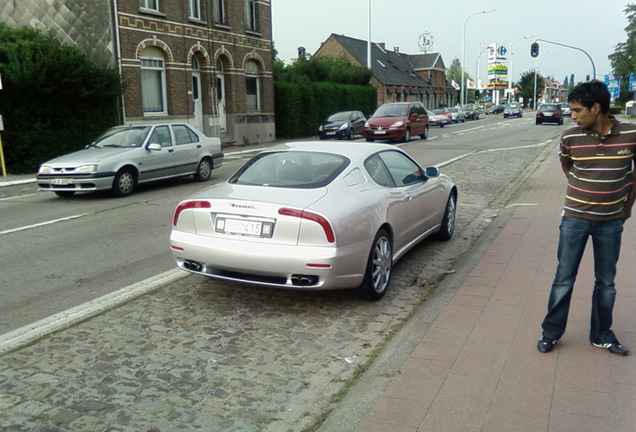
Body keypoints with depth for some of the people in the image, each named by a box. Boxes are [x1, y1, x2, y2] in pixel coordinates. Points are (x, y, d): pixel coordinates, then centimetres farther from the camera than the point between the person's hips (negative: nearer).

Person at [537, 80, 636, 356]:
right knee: (564, 279, 6)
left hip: (611, 221, 1)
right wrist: (583, 190, 9)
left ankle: (602, 335, 30)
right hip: (575, 219, -1)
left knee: (606, 282, 13)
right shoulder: (570, 138, -9)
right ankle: (551, 332, 20)